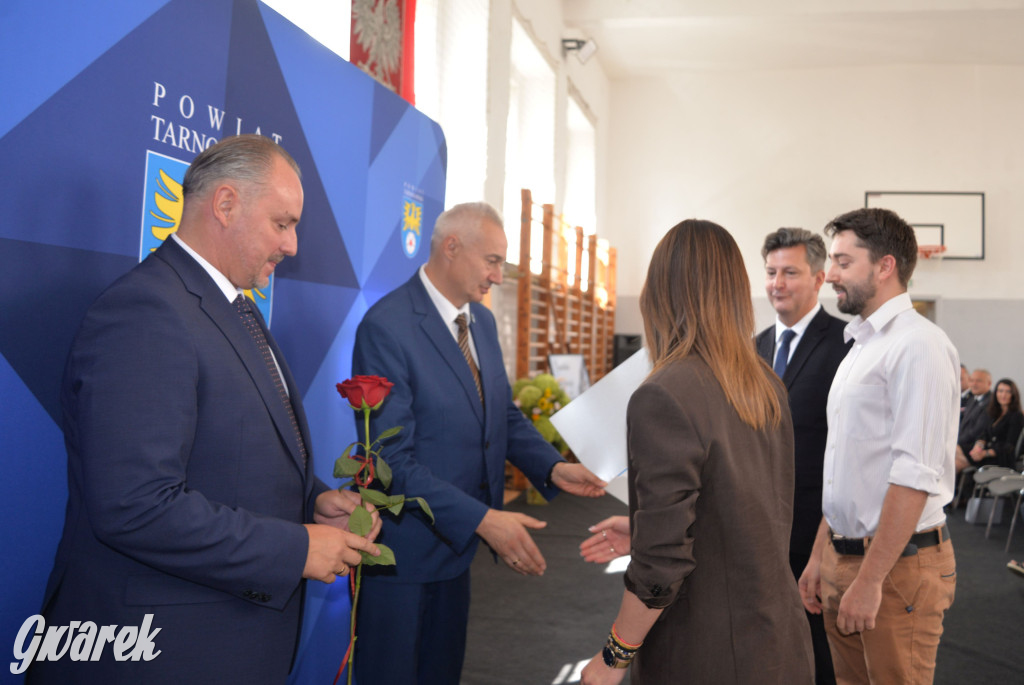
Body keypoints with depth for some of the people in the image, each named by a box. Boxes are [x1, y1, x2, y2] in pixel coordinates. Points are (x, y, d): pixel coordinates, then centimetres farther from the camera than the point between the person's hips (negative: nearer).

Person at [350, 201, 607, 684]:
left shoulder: (482, 321, 6)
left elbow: (504, 413, 13)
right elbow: (392, 458, -24)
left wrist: (552, 467, -5)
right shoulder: (386, 327, -21)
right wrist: (482, 519, -27)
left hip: (456, 542, 8)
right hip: (403, 549, -7)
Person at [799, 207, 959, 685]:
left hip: (898, 563, -8)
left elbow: (914, 475, -21)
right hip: (845, 554, 8)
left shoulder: (918, 344, -15)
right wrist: (819, 556, 16)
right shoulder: (861, 345, 14)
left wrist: (870, 580, -20)